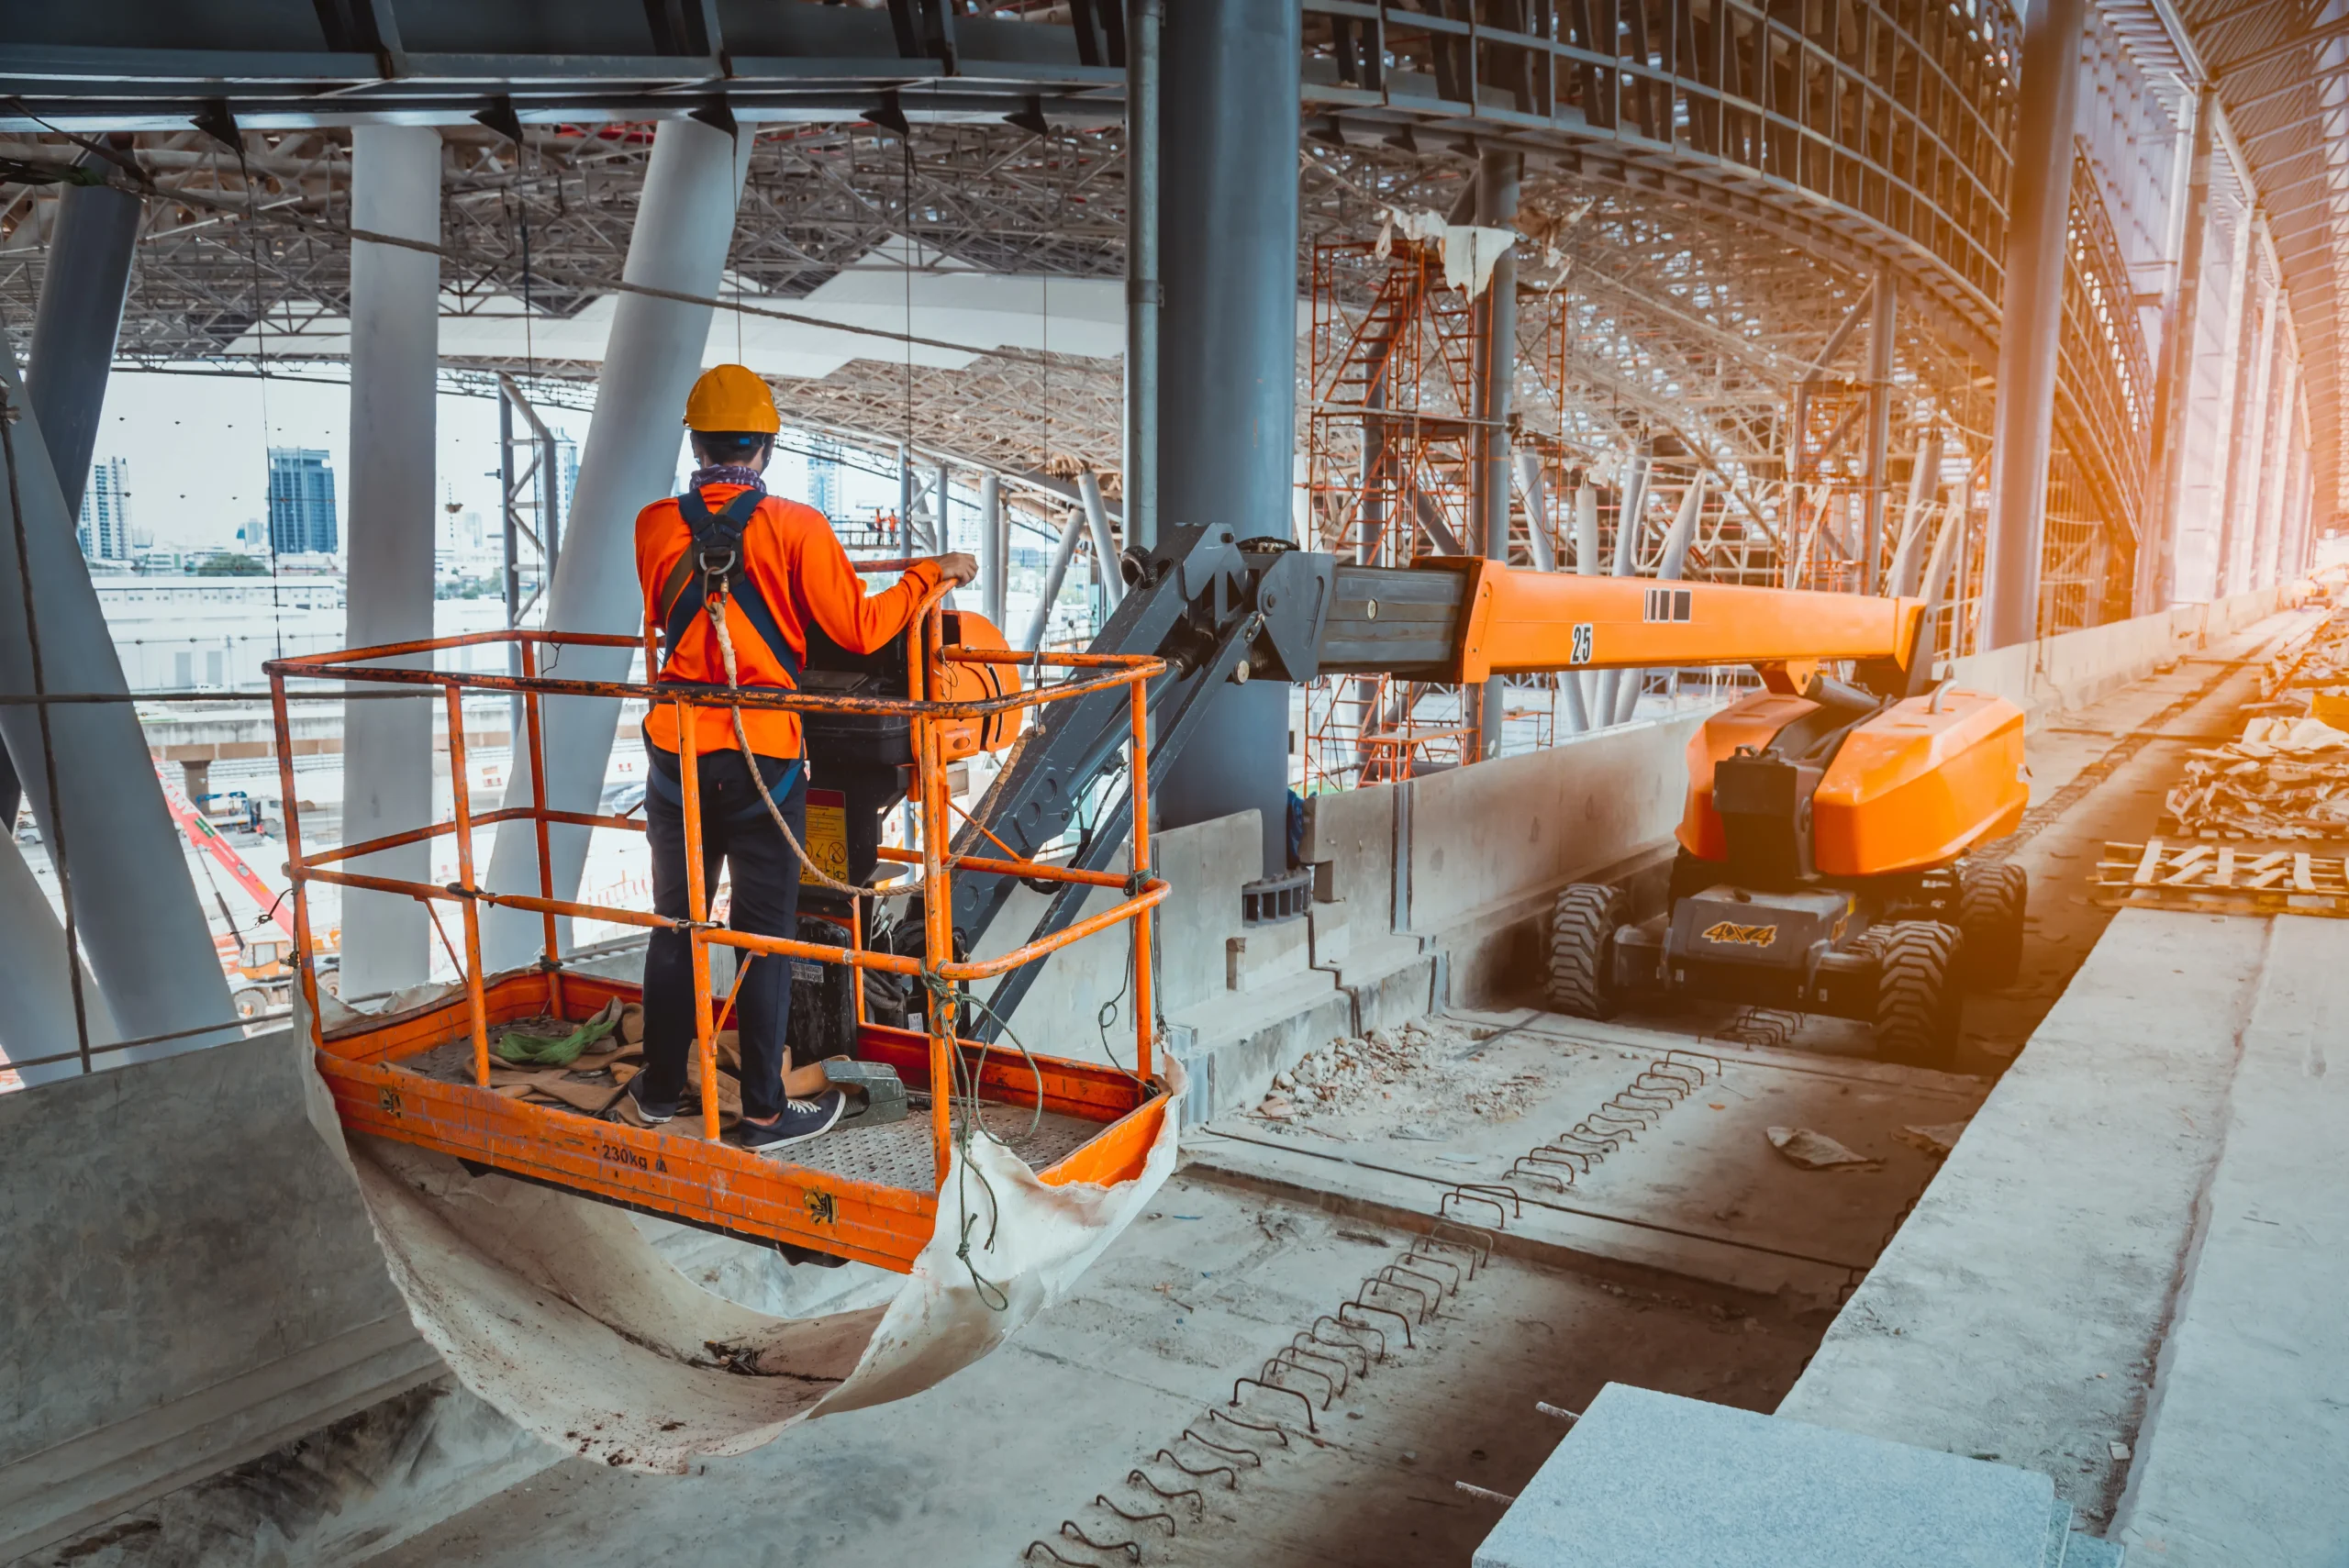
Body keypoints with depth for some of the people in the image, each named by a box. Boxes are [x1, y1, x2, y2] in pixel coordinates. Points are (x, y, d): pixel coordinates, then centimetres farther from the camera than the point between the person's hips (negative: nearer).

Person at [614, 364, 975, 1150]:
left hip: (677, 754, 3)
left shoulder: (656, 526, 0)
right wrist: (930, 574, 4)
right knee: (765, 935, 6)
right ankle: (763, 1112, 15)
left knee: (675, 925, 16)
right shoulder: (794, 527, -11)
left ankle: (659, 1091, 29)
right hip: (764, 759, -3)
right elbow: (859, 630, -9)